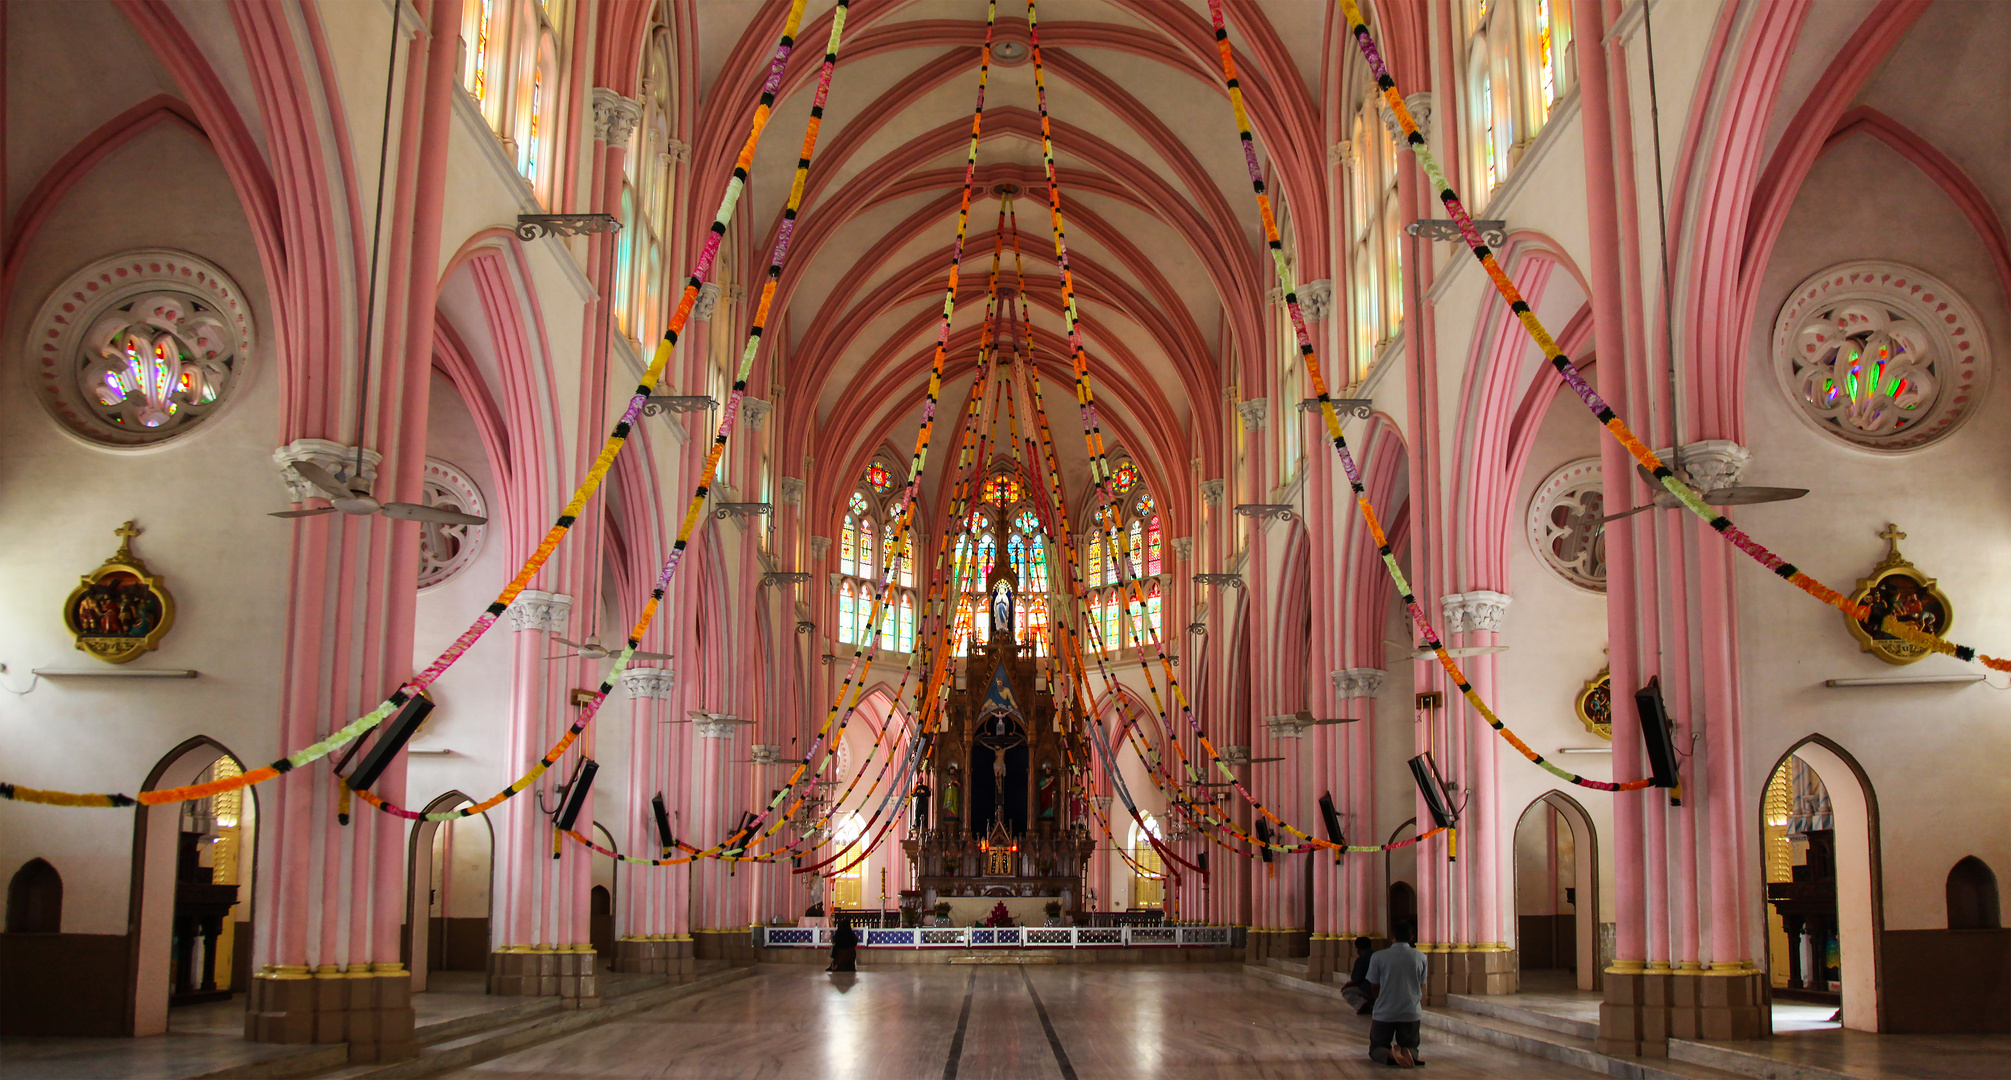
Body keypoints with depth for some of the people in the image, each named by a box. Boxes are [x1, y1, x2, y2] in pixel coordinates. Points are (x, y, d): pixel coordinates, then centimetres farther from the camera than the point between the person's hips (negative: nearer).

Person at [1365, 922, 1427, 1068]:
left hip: (1384, 1013, -2)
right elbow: (1421, 989, 10)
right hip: (1412, 1013, 2)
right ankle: (1409, 1053, -16)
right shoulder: (1420, 957, -1)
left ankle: (1390, 1055, -20)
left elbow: (1374, 989, 3)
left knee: (1376, 1049, 16)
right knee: (1412, 1047, 22)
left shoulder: (1378, 957, -6)